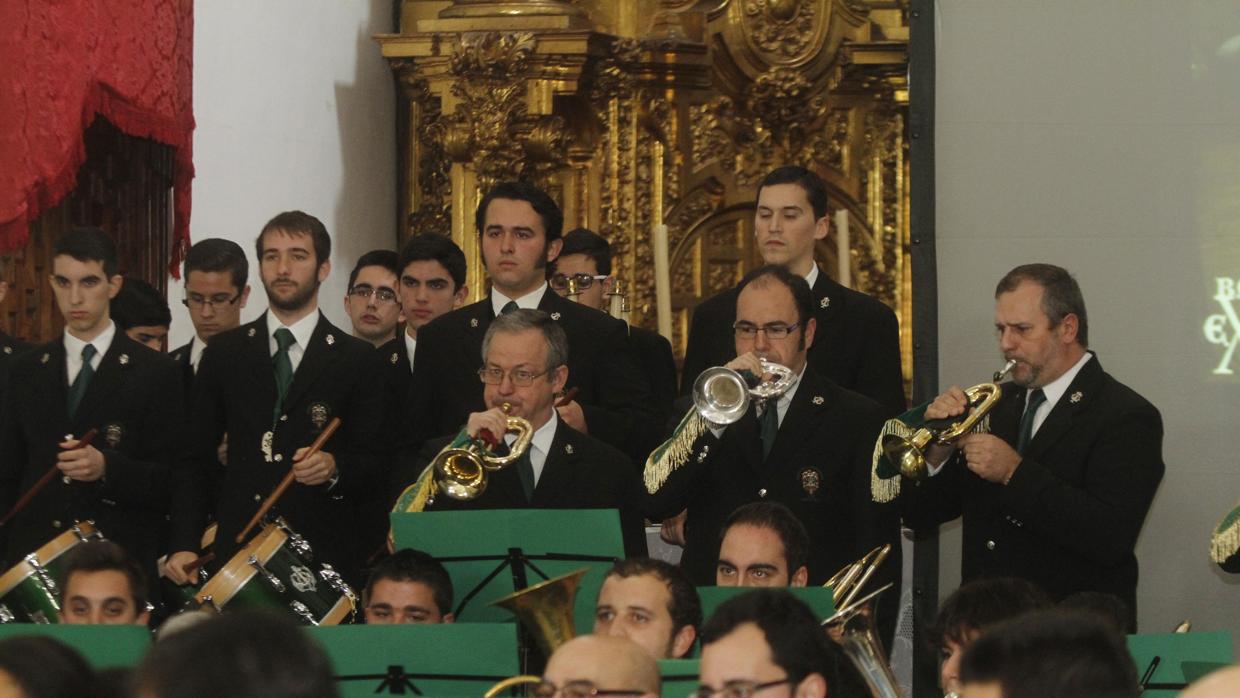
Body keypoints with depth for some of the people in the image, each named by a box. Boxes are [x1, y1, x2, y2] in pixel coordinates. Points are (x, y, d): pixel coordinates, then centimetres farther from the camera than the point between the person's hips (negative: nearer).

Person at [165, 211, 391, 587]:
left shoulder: (358, 359, 6)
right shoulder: (224, 353, 13)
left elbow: (376, 468, 5)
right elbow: (197, 460, 13)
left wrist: (335, 469, -17)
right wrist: (184, 546, 2)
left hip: (322, 556, -2)